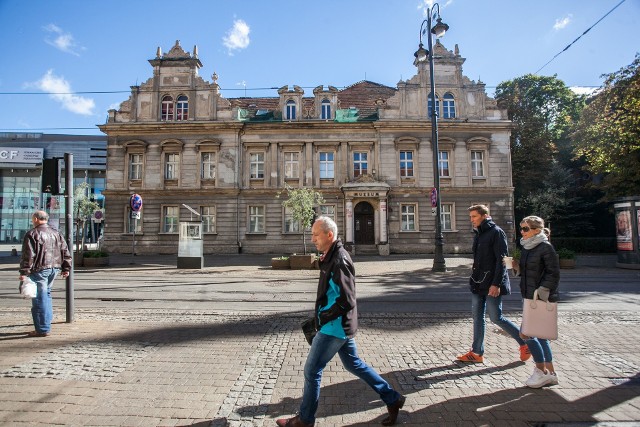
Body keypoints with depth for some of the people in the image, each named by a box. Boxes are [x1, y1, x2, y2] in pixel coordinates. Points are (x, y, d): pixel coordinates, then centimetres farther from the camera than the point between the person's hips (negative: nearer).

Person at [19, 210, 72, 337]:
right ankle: (47, 321, 24)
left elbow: (28, 255, -13)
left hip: (39, 269, -7)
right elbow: (65, 251, 12)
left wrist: (24, 272, -12)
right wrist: (66, 268, 16)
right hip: (54, 268, 7)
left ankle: (43, 329, 1)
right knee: (46, 294, 20)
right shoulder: (56, 233, 13)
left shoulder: (32, 234, -7)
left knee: (40, 298, -2)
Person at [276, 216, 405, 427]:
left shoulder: (339, 261, -23)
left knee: (312, 371, 5)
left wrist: (322, 317, -16)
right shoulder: (332, 256, 8)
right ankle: (393, 399, 33)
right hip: (341, 327, 10)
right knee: (354, 364, 22)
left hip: (334, 328, -10)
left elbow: (347, 301, -26)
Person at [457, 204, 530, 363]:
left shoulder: (496, 232, -12)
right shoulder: (478, 234, 14)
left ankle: (525, 342, 21)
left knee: (496, 318, 0)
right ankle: (477, 352, 17)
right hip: (478, 284, 8)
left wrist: (496, 284, -22)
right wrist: (474, 279, 15)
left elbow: (501, 260, -17)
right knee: (477, 317, 9)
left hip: (492, 285, -8)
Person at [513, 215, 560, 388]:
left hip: (542, 299, -9)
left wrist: (541, 292, -20)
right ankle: (550, 373, 26)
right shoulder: (527, 248, 12)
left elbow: (554, 274, -15)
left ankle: (541, 371, 9)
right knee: (540, 335, 14)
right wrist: (517, 267, 0)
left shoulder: (546, 247, -13)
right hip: (530, 297, 9)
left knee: (526, 333, -6)